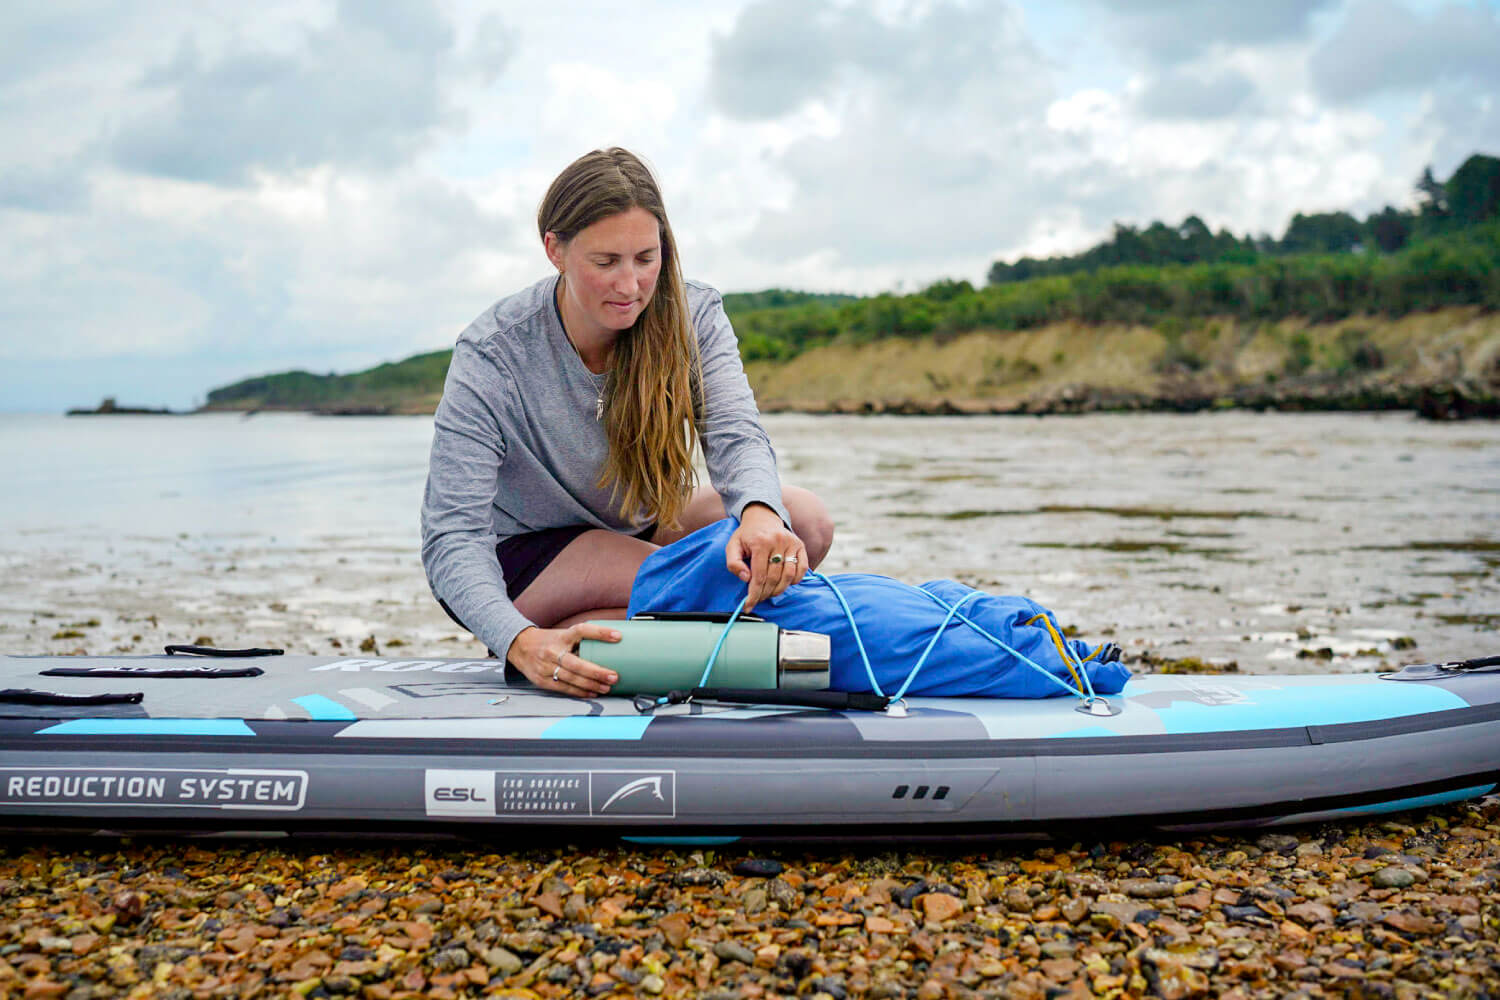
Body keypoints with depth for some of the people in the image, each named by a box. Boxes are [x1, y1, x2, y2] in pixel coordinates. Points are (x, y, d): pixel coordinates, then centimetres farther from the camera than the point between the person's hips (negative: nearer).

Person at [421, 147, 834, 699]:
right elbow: (453, 537, -30)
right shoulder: (491, 356, -27)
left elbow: (736, 436, -28)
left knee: (805, 522, -17)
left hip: (636, 526, 5)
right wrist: (521, 642, -50)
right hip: (518, 551, -5)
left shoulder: (692, 316, -15)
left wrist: (758, 512, -54)